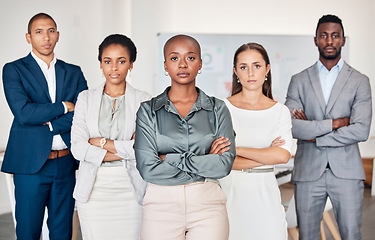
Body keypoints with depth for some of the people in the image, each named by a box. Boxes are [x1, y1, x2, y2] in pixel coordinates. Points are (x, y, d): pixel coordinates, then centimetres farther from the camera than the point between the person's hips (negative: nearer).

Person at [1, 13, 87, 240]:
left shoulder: (74, 72, 11)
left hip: (66, 163, 3)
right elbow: (23, 113, -15)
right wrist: (63, 106, -8)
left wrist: (48, 125, -11)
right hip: (31, 162, -3)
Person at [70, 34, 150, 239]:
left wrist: (102, 142, -7)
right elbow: (77, 147, -3)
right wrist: (123, 150, -10)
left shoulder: (144, 101, 2)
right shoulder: (86, 98, 7)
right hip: (93, 188, 1)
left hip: (130, 188, -1)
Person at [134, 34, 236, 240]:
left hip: (207, 206, 1)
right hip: (161, 205, -1)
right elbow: (147, 168, -8)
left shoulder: (217, 109, 5)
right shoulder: (148, 111, 2)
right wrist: (204, 161, -8)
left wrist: (170, 159, -10)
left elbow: (224, 164, -5)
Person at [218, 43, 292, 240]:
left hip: (265, 192, 2)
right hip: (230, 192, -1)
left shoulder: (280, 111, 4)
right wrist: (266, 157, -8)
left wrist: (236, 150, -11)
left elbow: (283, 156, -10)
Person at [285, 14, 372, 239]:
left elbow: (361, 130, -9)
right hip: (308, 171, 1)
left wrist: (315, 137, -8)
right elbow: (290, 126, -7)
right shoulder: (299, 81, 6)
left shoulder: (359, 81, 4)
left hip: (346, 171, -1)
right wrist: (334, 123, -11)